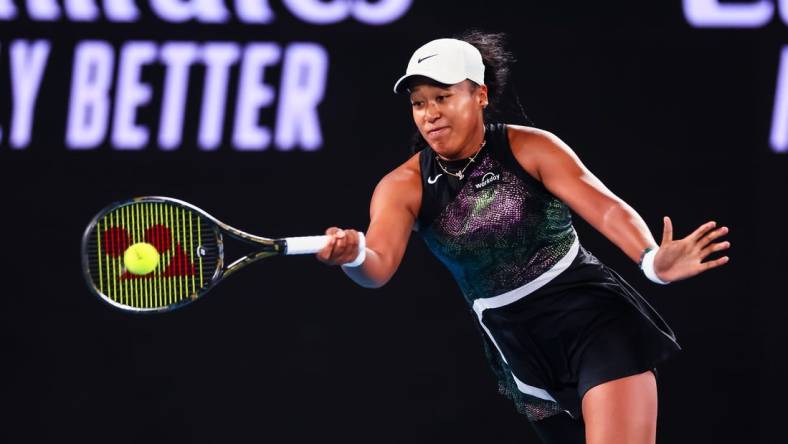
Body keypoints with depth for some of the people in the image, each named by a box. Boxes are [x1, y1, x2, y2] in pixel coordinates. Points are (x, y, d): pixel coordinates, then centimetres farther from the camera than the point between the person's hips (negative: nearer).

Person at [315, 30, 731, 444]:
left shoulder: (530, 148, -9)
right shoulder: (404, 187, -3)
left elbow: (606, 208, -18)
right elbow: (379, 265, -19)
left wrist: (653, 260, -39)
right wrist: (353, 257, -45)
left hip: (596, 322, -4)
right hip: (524, 353, 4)